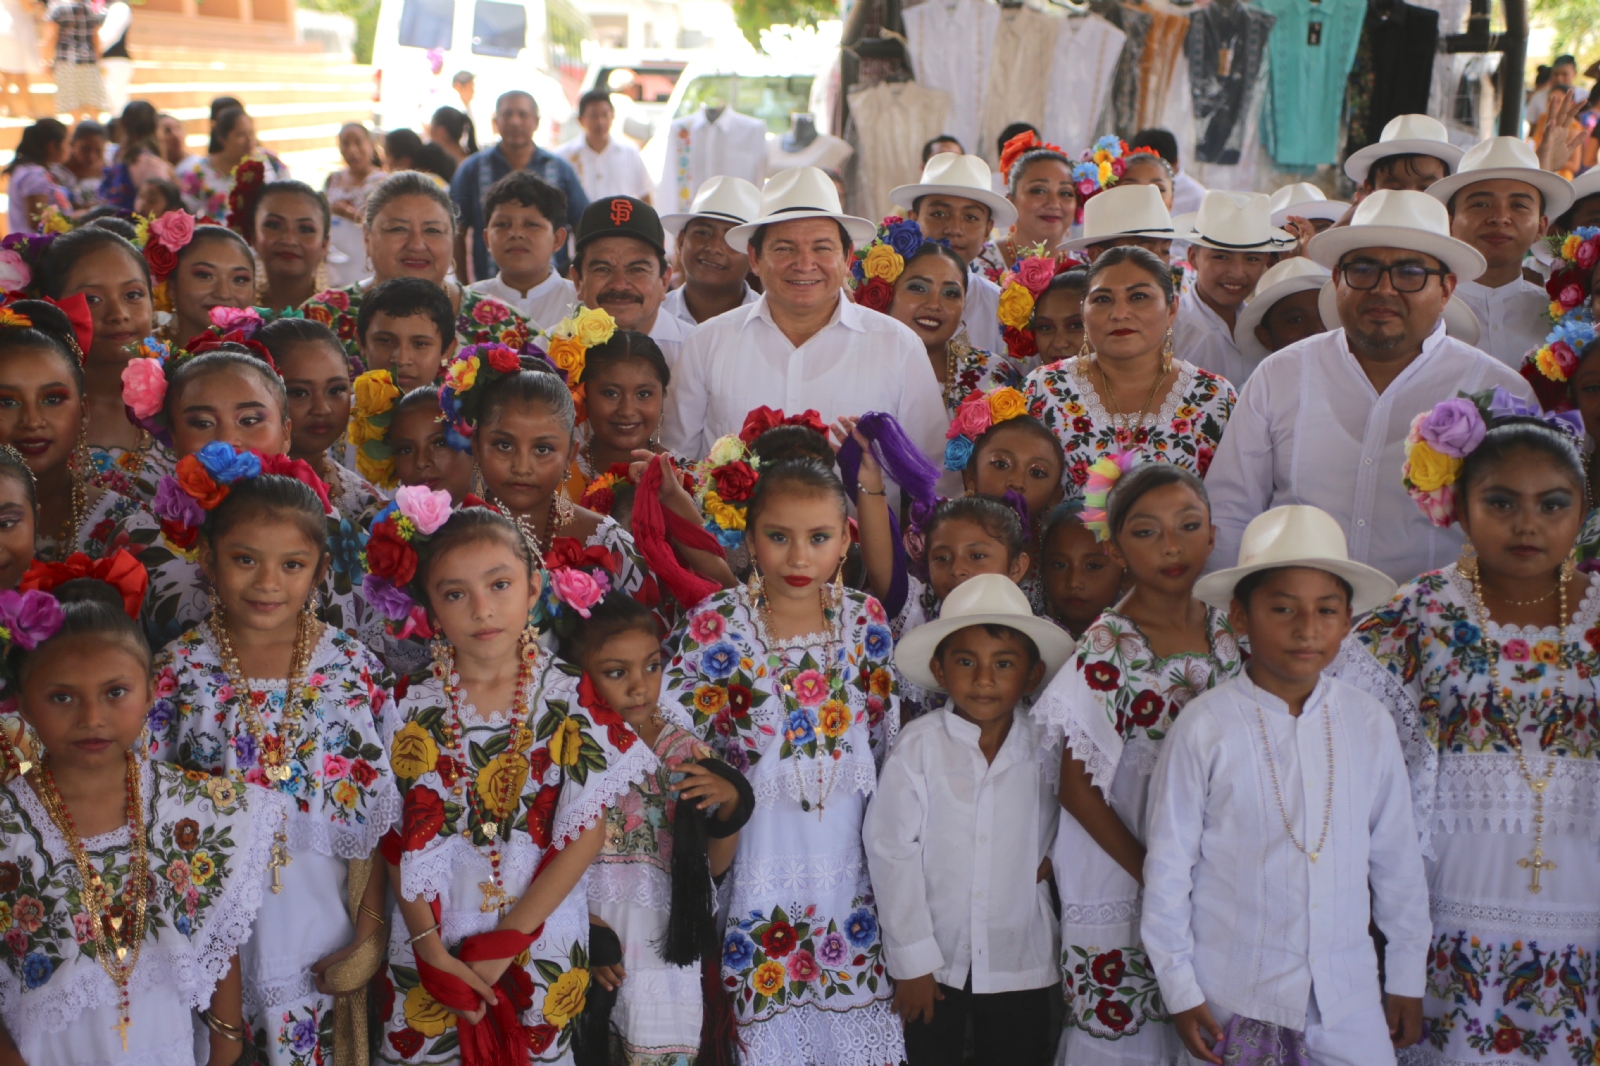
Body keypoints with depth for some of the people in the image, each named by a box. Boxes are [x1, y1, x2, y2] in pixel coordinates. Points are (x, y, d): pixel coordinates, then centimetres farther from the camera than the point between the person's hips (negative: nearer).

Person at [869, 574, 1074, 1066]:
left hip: (1021, 966, 2)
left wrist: (1053, 855, -5)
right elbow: (891, 850, -9)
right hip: (934, 964, -1)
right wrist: (912, 958, -9)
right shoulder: (919, 745, -11)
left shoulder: (1046, 748, -4)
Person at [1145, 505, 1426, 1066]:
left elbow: (1397, 857, 7)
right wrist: (1180, 990, -3)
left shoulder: (1369, 724, -1)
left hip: (1348, 991, 2)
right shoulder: (1205, 726, -10)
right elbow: (1168, 865, -5)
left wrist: (1407, 977, 11)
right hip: (1233, 996, -2)